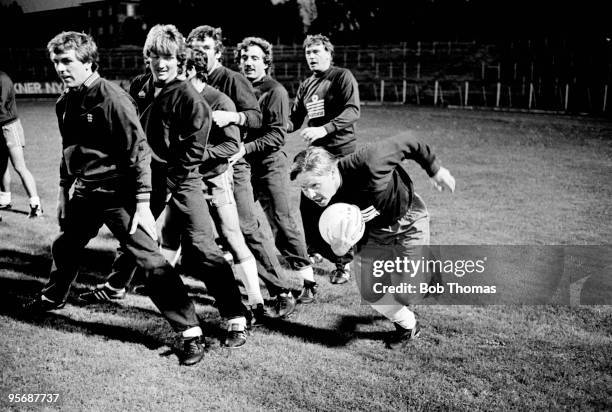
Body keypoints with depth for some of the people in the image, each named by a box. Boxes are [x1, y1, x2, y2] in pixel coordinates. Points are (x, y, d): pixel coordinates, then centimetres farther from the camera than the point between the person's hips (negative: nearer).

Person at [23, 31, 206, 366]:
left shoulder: (112, 99, -18)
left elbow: (138, 150, -20)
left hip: (118, 195, -8)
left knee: (150, 261, -13)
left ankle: (190, 333, -9)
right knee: (63, 247, 26)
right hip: (85, 194, 8)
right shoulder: (65, 103, 7)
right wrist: (64, 190, 24)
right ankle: (53, 298, 56)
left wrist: (143, 204, -23)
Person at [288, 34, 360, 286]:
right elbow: (294, 120, 16)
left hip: (342, 151, -6)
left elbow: (353, 111, -18)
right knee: (307, 207, 7)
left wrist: (324, 129, -30)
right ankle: (315, 250, 33)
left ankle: (344, 264, 8)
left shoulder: (342, 77, -5)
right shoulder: (306, 86, 15)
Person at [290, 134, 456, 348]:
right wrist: (337, 249, -40)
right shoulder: (316, 203, -25)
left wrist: (435, 170, -8)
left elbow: (407, 143, -25)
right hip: (371, 232, 4)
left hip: (409, 223, -4)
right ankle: (407, 326, 32)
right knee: (370, 293, 2)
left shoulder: (366, 163, -41)